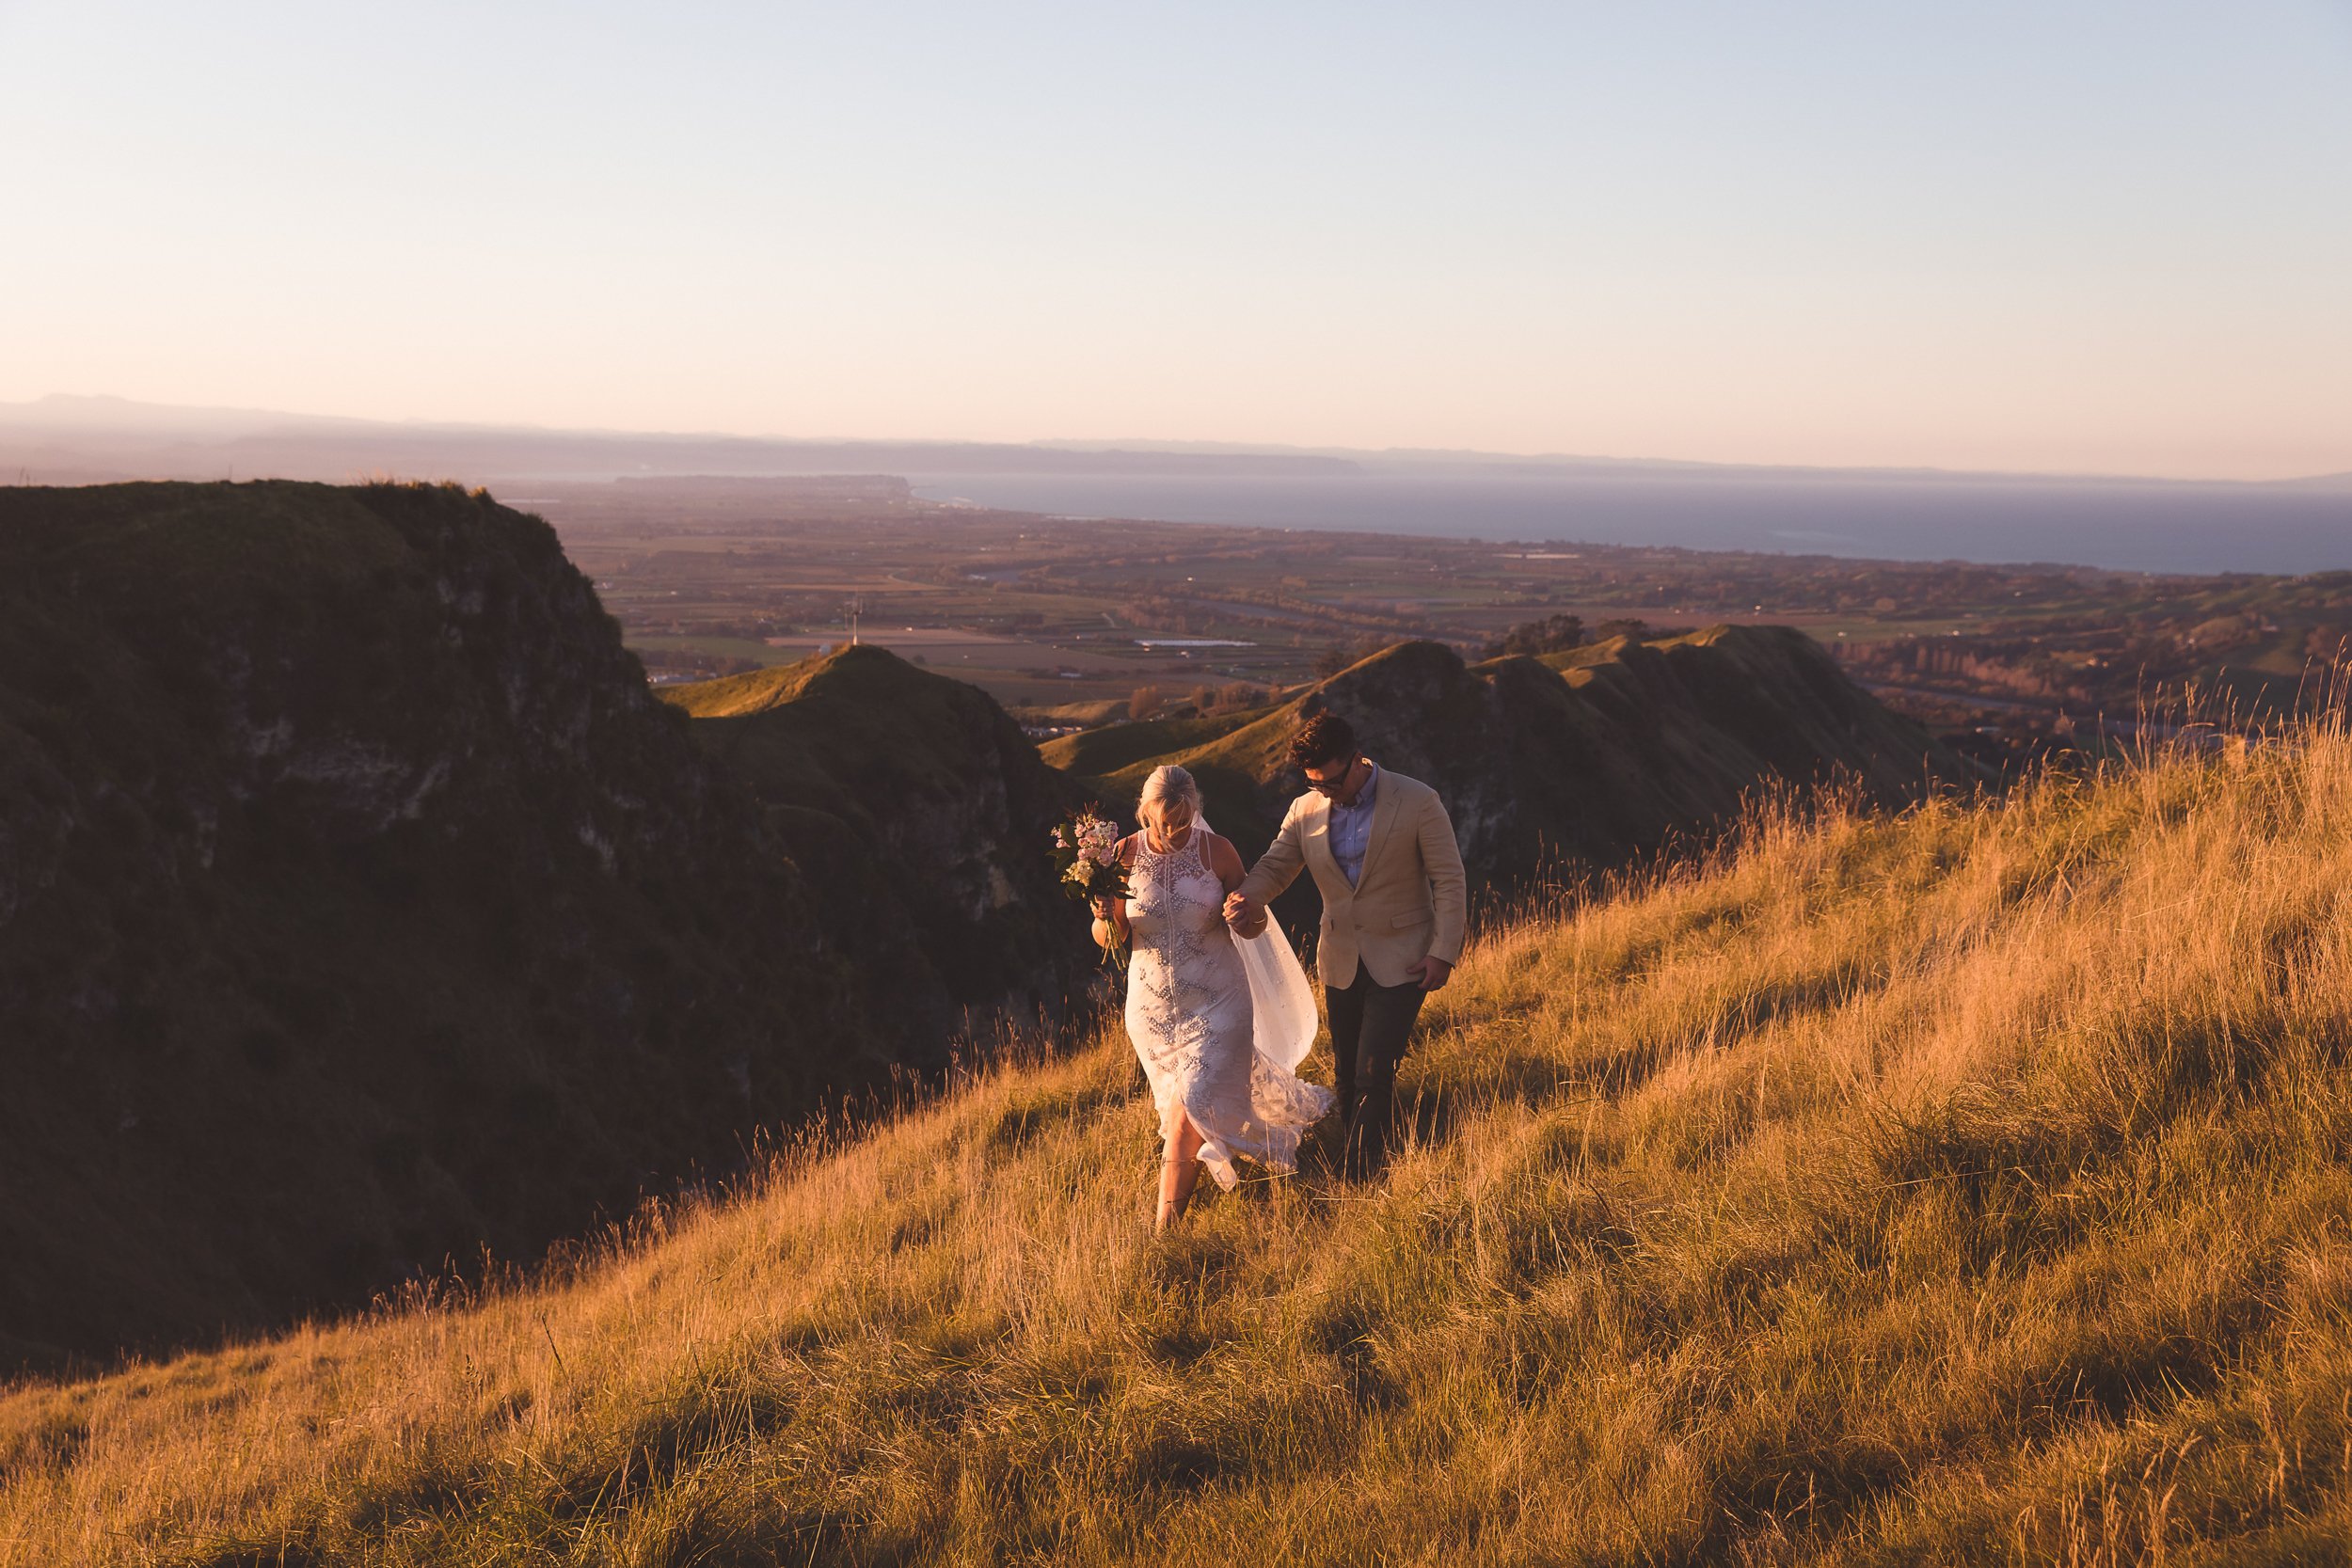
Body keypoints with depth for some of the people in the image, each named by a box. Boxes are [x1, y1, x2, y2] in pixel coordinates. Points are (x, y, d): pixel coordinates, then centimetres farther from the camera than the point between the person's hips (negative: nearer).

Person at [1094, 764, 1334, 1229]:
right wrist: (1106, 919, -24)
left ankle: (1166, 1225, -3)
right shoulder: (1125, 856, -7)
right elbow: (1110, 938, -1)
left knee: (1191, 1107, -11)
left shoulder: (1217, 852, -9)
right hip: (1152, 1004, 3)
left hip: (1215, 1000, -3)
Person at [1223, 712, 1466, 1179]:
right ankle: (1362, 1157, 25)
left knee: (1373, 1073, -11)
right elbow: (1275, 866, 4)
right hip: (1342, 961, 5)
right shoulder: (1306, 811, -1)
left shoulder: (1417, 803, -12)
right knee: (1347, 1073, 10)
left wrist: (1443, 952, -13)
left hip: (1402, 961, -5)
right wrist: (1248, 897, -20)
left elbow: (1449, 881, -8)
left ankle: (1357, 1176, -6)